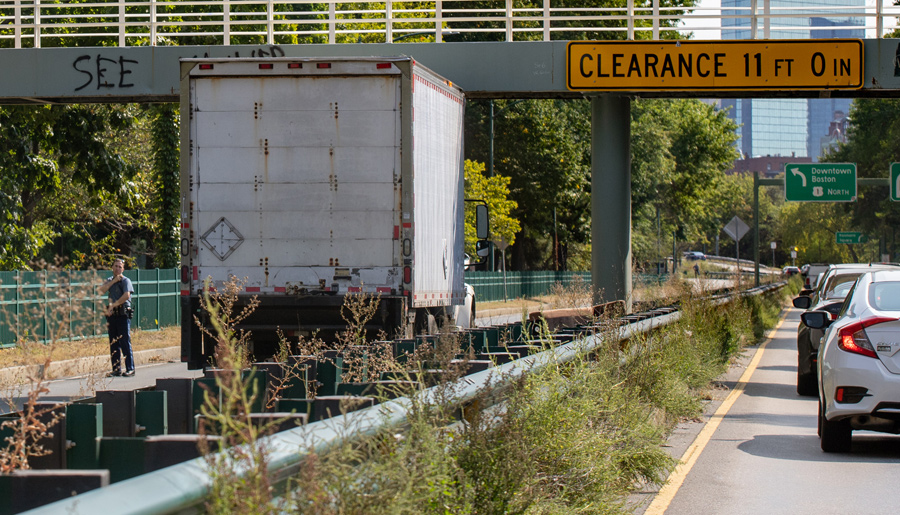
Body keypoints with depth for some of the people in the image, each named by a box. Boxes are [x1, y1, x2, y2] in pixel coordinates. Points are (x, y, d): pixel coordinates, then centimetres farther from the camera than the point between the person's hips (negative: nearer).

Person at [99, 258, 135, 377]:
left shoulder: (126, 280, -1)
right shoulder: (109, 281, 18)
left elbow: (126, 295, -15)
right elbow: (101, 290, 1)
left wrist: (113, 305, -14)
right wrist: (114, 281, -5)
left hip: (123, 314, -6)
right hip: (111, 314, 6)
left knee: (125, 342, -7)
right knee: (113, 344, 6)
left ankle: (130, 369, -4)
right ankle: (116, 369, 11)